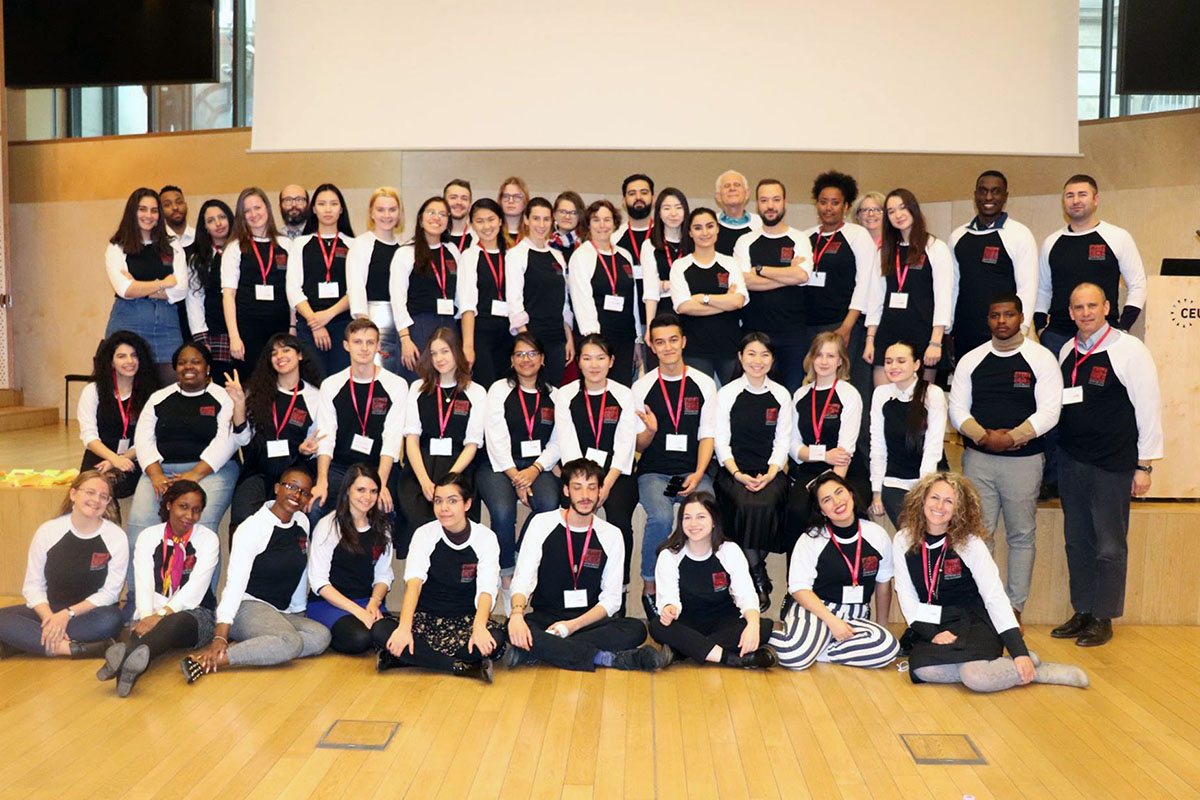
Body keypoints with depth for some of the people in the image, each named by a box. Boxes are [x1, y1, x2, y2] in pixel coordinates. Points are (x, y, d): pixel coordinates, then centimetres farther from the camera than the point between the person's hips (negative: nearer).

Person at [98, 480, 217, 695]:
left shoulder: (208, 539, 5)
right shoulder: (148, 537, 12)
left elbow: (195, 588, -9)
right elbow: (144, 584, -2)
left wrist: (161, 614, -24)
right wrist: (147, 616, -22)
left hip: (193, 613, -3)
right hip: (153, 615, 3)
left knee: (176, 622, -39)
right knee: (130, 633, -32)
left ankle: (126, 659, -67)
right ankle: (129, 665, -67)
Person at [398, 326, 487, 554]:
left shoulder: (476, 392, 11)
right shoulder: (418, 388, 16)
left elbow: (472, 444, 4)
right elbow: (412, 437, 6)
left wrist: (449, 479, -13)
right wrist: (424, 480, -10)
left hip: (457, 469, -1)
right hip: (420, 467, 1)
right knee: (419, 520, -27)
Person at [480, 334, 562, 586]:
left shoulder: (553, 396, 13)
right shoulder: (499, 390, 6)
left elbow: (557, 443, 6)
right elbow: (496, 439, -4)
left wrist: (534, 470, -12)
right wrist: (515, 476, -14)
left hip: (537, 467, 2)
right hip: (498, 466, -2)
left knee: (549, 504, -30)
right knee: (503, 511, -31)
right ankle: (506, 571, -9)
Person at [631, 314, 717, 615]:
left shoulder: (704, 384, 8)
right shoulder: (641, 387, 6)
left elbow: (707, 435, 6)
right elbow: (638, 445, 8)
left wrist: (698, 474, -10)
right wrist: (650, 430, -16)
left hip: (692, 471, 1)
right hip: (653, 472, -1)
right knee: (661, 516, -31)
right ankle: (649, 586, -10)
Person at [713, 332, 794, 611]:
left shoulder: (781, 395, 11)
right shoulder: (727, 394, 5)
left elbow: (783, 441, 6)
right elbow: (720, 440, 1)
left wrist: (770, 474, -10)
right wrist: (737, 474, -14)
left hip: (770, 471, 1)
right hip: (734, 470, -1)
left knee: (766, 505, -30)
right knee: (747, 505, -31)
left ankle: (752, 574, -11)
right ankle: (759, 580, -13)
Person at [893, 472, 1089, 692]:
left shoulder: (970, 543, -9)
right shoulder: (903, 541, -2)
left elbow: (995, 597, -13)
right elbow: (906, 595, -3)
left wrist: (1020, 652, -20)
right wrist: (932, 633, -18)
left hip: (974, 622, -3)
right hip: (931, 625, 3)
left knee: (974, 677, -33)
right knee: (923, 670, -30)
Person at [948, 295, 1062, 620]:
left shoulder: (1041, 358, 1)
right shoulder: (970, 360, 8)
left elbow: (1049, 412, -7)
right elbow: (957, 409, 5)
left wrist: (1010, 438, -18)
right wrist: (984, 436, -12)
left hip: (1024, 460, -2)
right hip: (977, 459, 2)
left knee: (1022, 536, 4)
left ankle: (1015, 607, 13)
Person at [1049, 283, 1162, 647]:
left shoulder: (1130, 350, -7)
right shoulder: (1067, 351, 9)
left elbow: (1149, 409, -7)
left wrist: (1144, 466, -7)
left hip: (1112, 465, -5)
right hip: (1070, 460, 6)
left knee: (1109, 544, 2)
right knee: (1077, 539, 12)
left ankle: (1103, 619, 15)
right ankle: (1082, 613, 24)